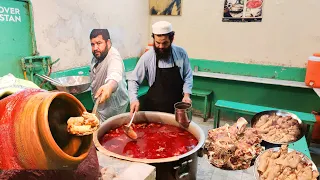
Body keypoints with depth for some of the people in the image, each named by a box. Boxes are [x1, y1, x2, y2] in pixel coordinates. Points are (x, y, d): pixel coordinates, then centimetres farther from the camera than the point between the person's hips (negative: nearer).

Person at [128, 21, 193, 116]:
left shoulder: (181, 53, -6)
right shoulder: (147, 57, -11)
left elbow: (188, 76, 4)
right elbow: (133, 80, -6)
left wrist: (186, 94, -9)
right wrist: (134, 99, -19)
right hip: (154, 107, -1)